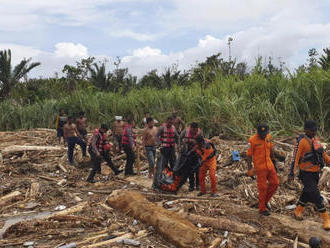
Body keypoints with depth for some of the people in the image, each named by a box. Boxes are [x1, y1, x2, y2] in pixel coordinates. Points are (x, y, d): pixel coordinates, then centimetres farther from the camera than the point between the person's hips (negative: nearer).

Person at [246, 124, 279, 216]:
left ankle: (265, 201, 27)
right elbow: (249, 155, -13)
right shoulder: (253, 140, -16)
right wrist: (250, 169, -16)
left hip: (269, 165, 6)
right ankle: (262, 209, 17)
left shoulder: (269, 137, 1)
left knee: (275, 183, 8)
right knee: (262, 188, 1)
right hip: (260, 167, -6)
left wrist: (274, 162, 19)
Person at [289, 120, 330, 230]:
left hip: (316, 172, 8)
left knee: (307, 193, 19)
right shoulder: (302, 142, -17)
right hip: (306, 174, -8)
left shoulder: (316, 139, 6)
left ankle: (298, 212, 35)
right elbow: (296, 157, -17)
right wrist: (292, 172, -18)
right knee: (316, 196, -6)